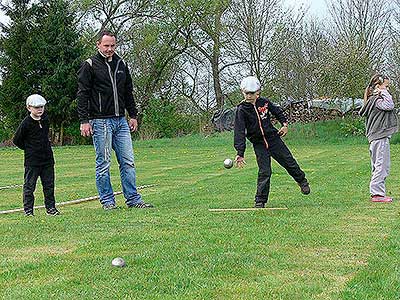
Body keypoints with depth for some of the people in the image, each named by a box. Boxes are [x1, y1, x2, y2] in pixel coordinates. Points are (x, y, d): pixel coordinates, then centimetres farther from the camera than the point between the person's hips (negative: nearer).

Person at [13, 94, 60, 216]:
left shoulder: (46, 119, 5)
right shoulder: (26, 123, -12)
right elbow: (16, 140, -5)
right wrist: (29, 149, -2)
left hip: (47, 158, 5)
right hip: (32, 160, -5)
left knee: (49, 184, 9)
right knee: (29, 185, 1)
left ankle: (51, 207, 18)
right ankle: (28, 209, 9)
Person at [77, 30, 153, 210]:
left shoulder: (121, 65, 14)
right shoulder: (90, 66, -3)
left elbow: (128, 92, 22)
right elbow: (83, 95, -6)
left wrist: (133, 115, 17)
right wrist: (84, 121, -12)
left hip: (121, 121, 5)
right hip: (101, 122, -5)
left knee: (128, 161, 4)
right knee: (103, 163, 0)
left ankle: (133, 199, 9)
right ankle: (107, 201, 8)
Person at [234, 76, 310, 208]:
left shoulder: (264, 102, -4)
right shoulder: (241, 110, -14)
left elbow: (277, 111, 17)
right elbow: (239, 133, -19)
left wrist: (284, 123, 3)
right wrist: (240, 153, -26)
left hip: (273, 138, 3)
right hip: (259, 144, -3)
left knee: (289, 162, 11)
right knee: (264, 172, -10)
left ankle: (302, 181, 37)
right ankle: (260, 201, 1)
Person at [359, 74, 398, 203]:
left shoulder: (374, 99, 17)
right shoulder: (376, 100, -14)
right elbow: (389, 106, -28)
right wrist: (384, 93, -17)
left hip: (377, 137, 11)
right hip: (380, 137, -11)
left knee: (379, 166, 14)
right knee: (382, 166, -9)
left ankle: (376, 193, 19)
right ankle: (378, 193, -8)